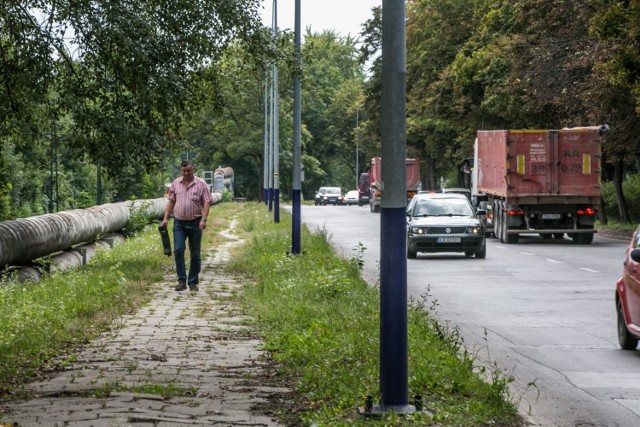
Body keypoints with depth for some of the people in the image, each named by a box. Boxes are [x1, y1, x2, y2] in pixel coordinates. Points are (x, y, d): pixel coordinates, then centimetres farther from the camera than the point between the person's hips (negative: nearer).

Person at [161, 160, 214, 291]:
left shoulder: (201, 184, -3)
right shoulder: (176, 183, 7)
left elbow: (207, 202, -8)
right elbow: (171, 201, 13)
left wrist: (204, 219, -19)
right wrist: (166, 218, 6)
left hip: (195, 223, -2)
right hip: (179, 222, 2)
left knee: (195, 254, 4)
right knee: (178, 250, -10)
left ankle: (193, 282, 14)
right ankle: (182, 281, -5)